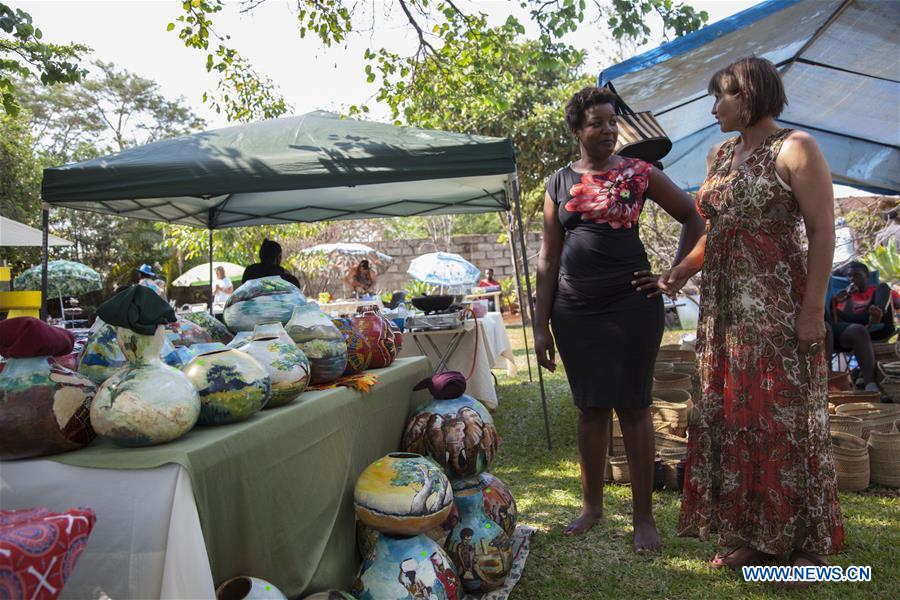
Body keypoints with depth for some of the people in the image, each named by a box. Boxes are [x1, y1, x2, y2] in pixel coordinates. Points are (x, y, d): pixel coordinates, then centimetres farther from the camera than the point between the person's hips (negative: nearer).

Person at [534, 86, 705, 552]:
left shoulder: (639, 173, 1)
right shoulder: (559, 183, 8)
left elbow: (695, 219, 8)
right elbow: (548, 259, 7)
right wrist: (541, 325, 4)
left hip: (631, 304, -2)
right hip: (574, 309, 3)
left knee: (633, 406, 3)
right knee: (590, 406, 11)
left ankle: (643, 515, 16)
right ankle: (591, 504, 26)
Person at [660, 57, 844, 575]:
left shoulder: (794, 149, -6)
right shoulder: (720, 155, 15)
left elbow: (823, 230, -11)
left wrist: (813, 308, -17)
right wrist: (680, 274, 7)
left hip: (779, 304, -7)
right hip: (724, 305, 7)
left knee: (785, 418, -1)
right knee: (731, 416, 8)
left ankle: (809, 544, 15)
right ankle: (750, 536, 22)